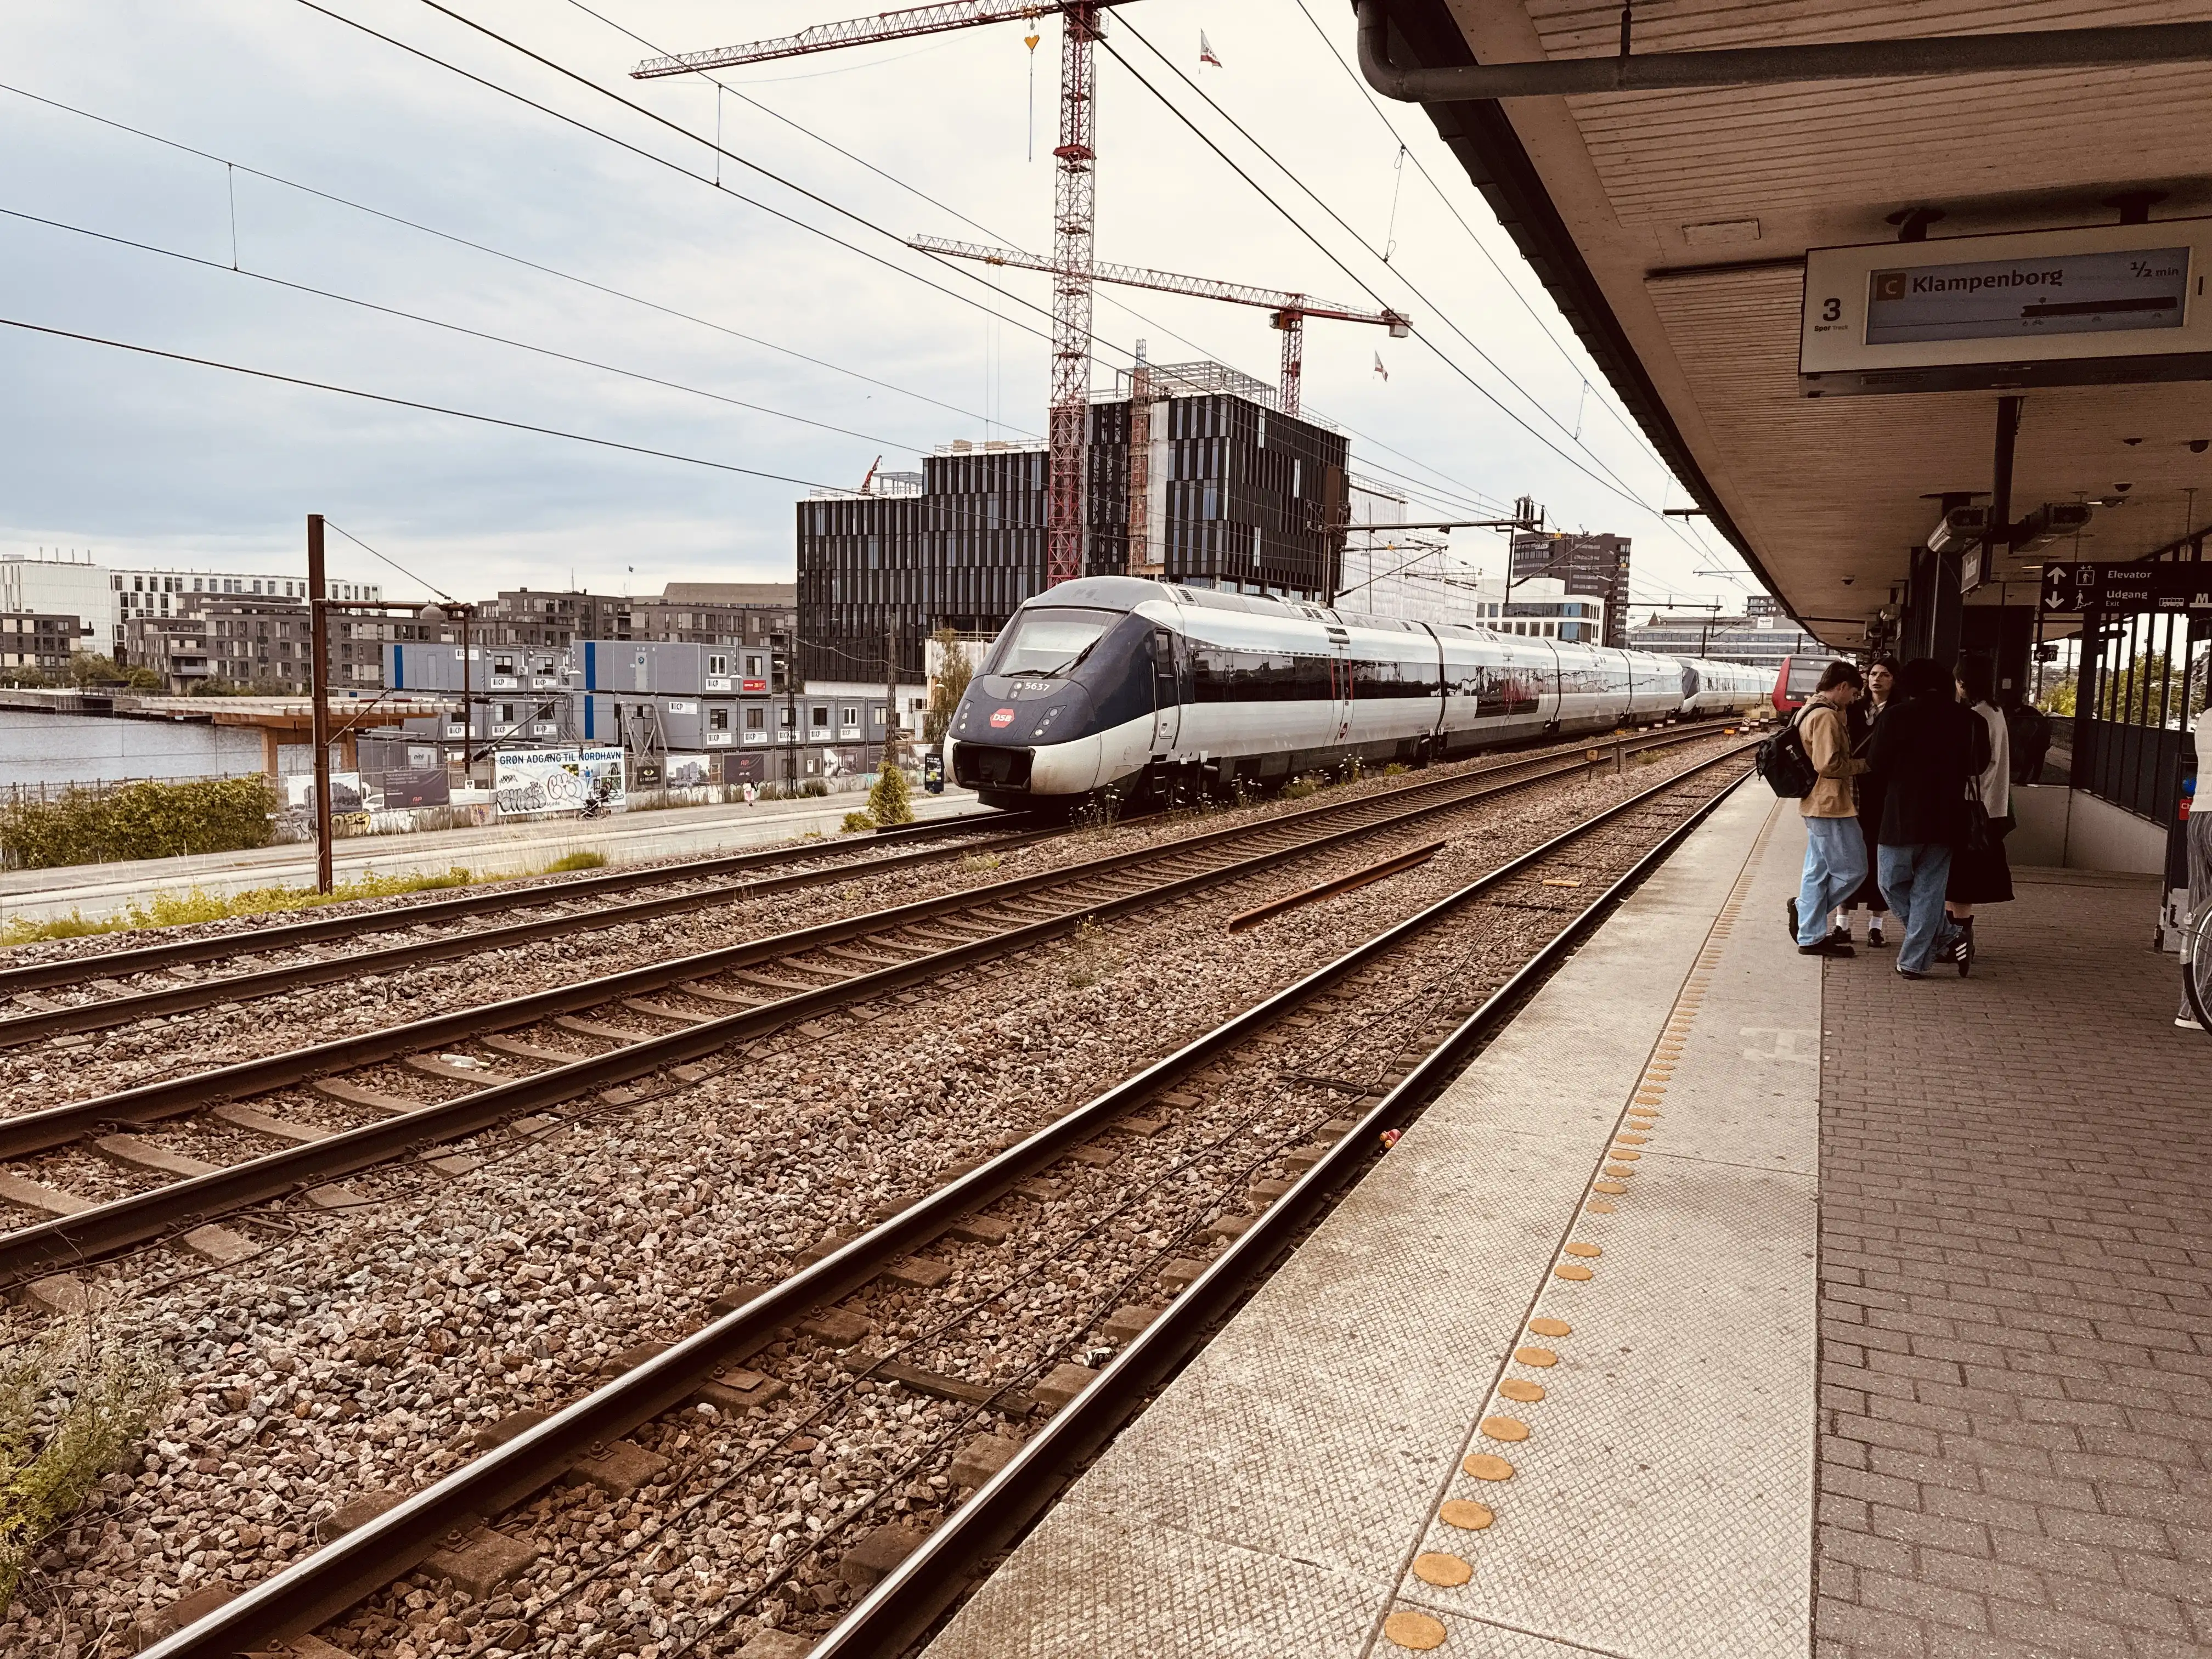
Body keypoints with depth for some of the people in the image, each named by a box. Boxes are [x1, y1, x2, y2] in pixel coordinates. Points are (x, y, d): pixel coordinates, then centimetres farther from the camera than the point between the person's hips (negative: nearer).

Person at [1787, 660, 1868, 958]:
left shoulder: (1810, 711, 15)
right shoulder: (1826, 716, -17)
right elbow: (1829, 764, -24)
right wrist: (1863, 764, -11)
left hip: (1817, 804, 11)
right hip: (1831, 805, -11)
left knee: (1818, 872, 13)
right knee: (1853, 869, -2)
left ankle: (1811, 937, 17)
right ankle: (1804, 908, 6)